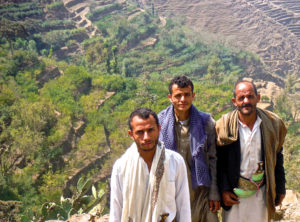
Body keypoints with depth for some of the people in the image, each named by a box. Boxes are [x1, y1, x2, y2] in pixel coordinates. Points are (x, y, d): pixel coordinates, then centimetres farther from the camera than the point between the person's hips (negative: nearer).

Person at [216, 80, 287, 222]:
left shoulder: (272, 124, -4)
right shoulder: (224, 126, -9)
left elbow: (277, 158, 6)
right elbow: (219, 161, -2)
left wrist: (280, 189, 8)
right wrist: (224, 190, -6)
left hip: (261, 193, 2)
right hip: (234, 194, -1)